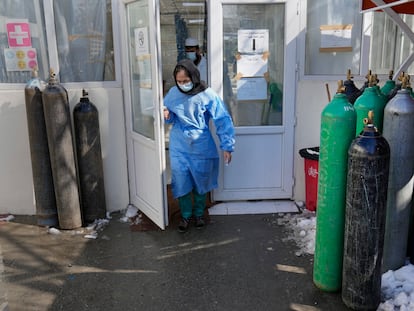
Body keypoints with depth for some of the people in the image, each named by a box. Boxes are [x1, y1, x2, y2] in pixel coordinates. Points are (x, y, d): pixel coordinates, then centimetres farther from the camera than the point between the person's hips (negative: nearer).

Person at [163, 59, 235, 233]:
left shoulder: (208, 95, -14)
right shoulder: (173, 93, -4)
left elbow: (223, 120, -12)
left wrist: (227, 146, -15)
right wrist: (167, 115, -14)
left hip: (201, 148, -2)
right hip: (179, 148, 2)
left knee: (201, 182, 14)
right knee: (181, 183, 6)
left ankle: (199, 213, 36)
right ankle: (185, 215, 28)